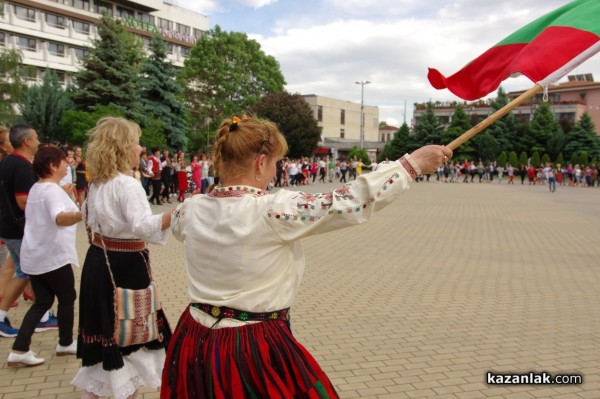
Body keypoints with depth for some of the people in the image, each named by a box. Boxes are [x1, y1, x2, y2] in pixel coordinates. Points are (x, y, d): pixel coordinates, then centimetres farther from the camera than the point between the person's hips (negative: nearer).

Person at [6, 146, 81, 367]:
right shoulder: (52, 190, -18)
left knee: (42, 301, 12)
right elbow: (60, 218, -39)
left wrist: (67, 196, 39)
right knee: (67, 298, 10)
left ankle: (19, 350, 6)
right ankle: (65, 343, 24)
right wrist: (82, 214, -59)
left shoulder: (36, 188, 11)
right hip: (53, 255, -9)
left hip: (34, 255, 9)